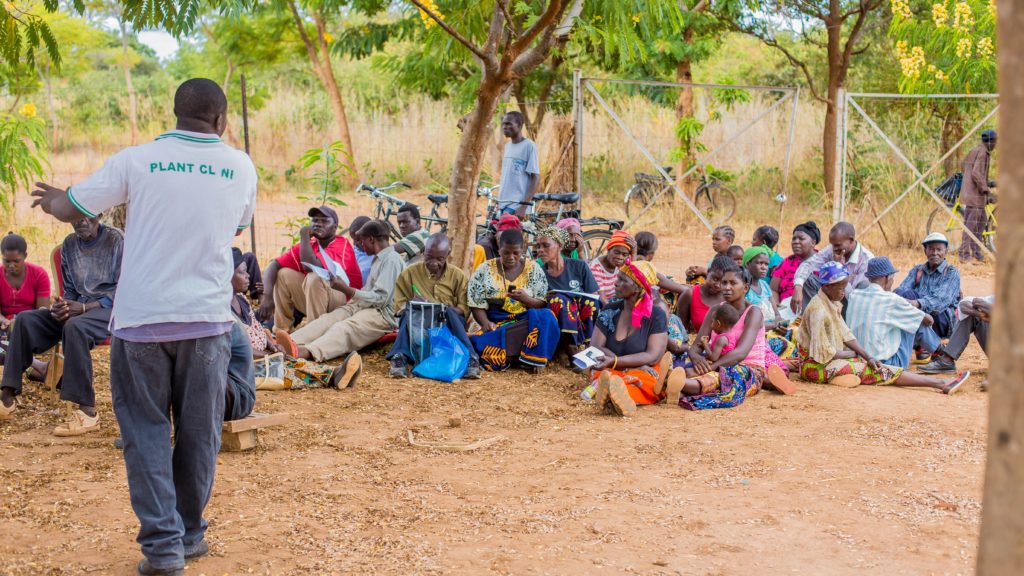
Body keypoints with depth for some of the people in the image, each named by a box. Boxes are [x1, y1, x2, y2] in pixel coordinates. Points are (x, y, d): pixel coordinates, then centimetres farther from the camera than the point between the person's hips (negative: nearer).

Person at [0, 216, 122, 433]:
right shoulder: (69, 244, 11)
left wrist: (85, 307, -21)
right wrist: (61, 307, -7)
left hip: (109, 308, -6)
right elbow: (70, 290, 17)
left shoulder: (115, 239, -7)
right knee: (25, 319, -13)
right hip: (78, 308, 6)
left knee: (74, 326, -37)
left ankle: (87, 412, -38)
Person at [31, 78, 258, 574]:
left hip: (141, 319, -1)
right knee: (198, 432, 13)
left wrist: (51, 200, 27)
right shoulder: (241, 169, 4)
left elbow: (68, 208, 2)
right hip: (206, 319, 1)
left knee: (146, 431, 7)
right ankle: (190, 534, 23)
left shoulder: (137, 160, -4)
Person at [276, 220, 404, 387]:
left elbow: (381, 298, -15)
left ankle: (303, 352, -61)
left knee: (343, 328, -34)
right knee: (328, 319, -16)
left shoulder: (391, 260, -5)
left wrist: (347, 290, -12)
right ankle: (290, 344, -41)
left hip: (382, 314, -9)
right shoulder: (379, 259, 27)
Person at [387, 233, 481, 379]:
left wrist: (445, 310, -20)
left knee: (450, 312, -32)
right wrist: (411, 305, -19)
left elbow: (464, 310, 1)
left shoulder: (458, 276, 5)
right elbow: (399, 306, 5)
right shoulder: (410, 273, 5)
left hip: (448, 325, 0)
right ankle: (400, 358, -46)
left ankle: (469, 358, -42)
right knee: (409, 312, -31)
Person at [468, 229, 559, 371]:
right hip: (493, 323, -1)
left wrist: (525, 299, -16)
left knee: (546, 317, -32)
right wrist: (485, 323, -18)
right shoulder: (485, 270, 7)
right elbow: (476, 304, 1)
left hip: (525, 320, 1)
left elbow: (542, 305, 5)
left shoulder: (533, 270, 8)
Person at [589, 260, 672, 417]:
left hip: (644, 373, -3)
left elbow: (653, 356, -9)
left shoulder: (657, 315, 1)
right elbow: (596, 347, 0)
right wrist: (634, 363, -16)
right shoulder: (609, 312, 10)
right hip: (611, 371, 3)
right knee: (601, 374, -32)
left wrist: (614, 361, -22)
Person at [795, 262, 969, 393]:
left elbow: (846, 335, 9)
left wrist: (867, 356, -5)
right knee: (879, 371, -14)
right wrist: (853, 354, -8)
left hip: (833, 358, 10)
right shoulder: (819, 311, -23)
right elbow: (823, 352, -24)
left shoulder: (833, 303, 8)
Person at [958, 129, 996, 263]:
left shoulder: (974, 150, 13)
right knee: (971, 223, -7)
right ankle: (964, 254, -5)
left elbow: (962, 165, 27)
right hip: (976, 193, -10)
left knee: (981, 219, 18)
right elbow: (976, 173, -25)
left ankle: (976, 250, 23)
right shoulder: (983, 153, -15)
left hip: (967, 191, 10)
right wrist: (987, 191, -24)